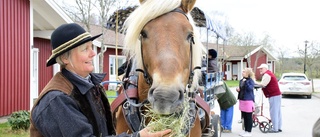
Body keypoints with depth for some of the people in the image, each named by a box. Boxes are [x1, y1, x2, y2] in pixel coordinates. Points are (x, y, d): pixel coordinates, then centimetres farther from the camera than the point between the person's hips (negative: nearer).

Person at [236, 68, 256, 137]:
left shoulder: (250, 80, -10)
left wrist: (246, 82, -27)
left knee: (249, 117, 0)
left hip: (248, 100, -8)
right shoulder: (241, 80, 13)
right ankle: (246, 130, 23)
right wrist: (238, 89, 5)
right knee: (244, 117, 14)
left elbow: (250, 88, -23)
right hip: (242, 100, 8)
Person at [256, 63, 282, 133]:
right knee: (278, 112, 13)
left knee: (273, 112, -7)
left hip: (274, 96, -11)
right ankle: (279, 127, 18)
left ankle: (275, 129, -3)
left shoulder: (266, 75, -12)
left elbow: (263, 84, -22)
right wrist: (258, 84, 4)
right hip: (277, 95, 11)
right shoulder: (269, 73, 22)